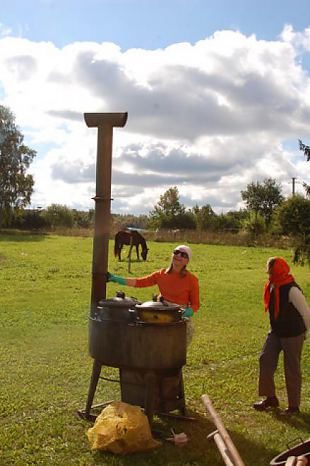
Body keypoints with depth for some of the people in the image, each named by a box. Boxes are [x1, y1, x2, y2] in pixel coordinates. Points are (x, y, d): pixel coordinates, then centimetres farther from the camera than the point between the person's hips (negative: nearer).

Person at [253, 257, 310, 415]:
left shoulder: (292, 290, -24)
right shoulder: (272, 286, 1)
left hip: (292, 335, -8)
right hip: (276, 332, 8)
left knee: (291, 369, 4)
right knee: (265, 360, 4)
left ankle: (294, 405, 19)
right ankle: (270, 398, 18)